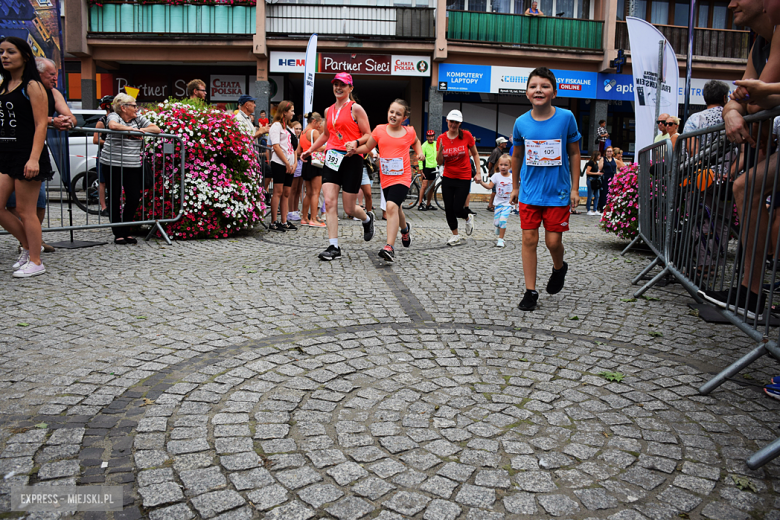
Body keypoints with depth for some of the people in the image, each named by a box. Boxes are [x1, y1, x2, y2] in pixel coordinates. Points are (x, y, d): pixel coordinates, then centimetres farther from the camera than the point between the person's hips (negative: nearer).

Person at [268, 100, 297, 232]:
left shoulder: (287, 127, 21)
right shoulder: (276, 126, -4)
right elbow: (276, 147, -12)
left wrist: (294, 164, 5)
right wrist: (287, 163, -12)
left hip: (289, 166, 8)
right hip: (279, 164, -8)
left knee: (286, 193, 6)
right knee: (278, 192, -9)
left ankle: (284, 222, 9)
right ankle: (273, 223, -7)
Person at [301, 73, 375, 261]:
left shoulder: (355, 108, -2)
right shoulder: (329, 111, 16)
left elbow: (368, 135, -4)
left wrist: (356, 143, -22)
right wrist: (310, 150, 26)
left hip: (351, 159, -5)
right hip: (331, 158, 5)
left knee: (349, 209, 0)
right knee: (329, 203, -9)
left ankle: (367, 218, 37)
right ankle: (333, 247, -5)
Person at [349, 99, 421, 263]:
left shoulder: (409, 132, 3)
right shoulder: (380, 130, 2)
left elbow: (415, 142, 26)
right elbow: (368, 147, 11)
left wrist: (420, 152, 8)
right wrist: (355, 150, -7)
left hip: (402, 177, -3)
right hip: (386, 178, 3)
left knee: (391, 206, -24)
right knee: (396, 209, 19)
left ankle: (389, 247, -28)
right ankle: (405, 228, 54)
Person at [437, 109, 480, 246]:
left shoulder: (466, 135, -7)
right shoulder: (441, 138, -2)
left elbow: (475, 154, 5)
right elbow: (439, 162, 0)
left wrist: (478, 171, -2)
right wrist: (440, 150, -18)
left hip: (464, 178, -3)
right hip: (447, 178, 3)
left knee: (457, 209, -7)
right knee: (448, 209, 2)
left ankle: (468, 217, 29)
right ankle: (455, 236, 20)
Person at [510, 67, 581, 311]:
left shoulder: (566, 118, -6)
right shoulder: (521, 122, -1)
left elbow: (574, 154, 2)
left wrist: (574, 189, 0)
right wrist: (515, 187, 19)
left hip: (558, 192, -1)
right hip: (529, 192, 2)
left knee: (553, 241, 0)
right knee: (529, 239, 0)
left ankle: (559, 268, 35)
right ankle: (530, 291, 10)